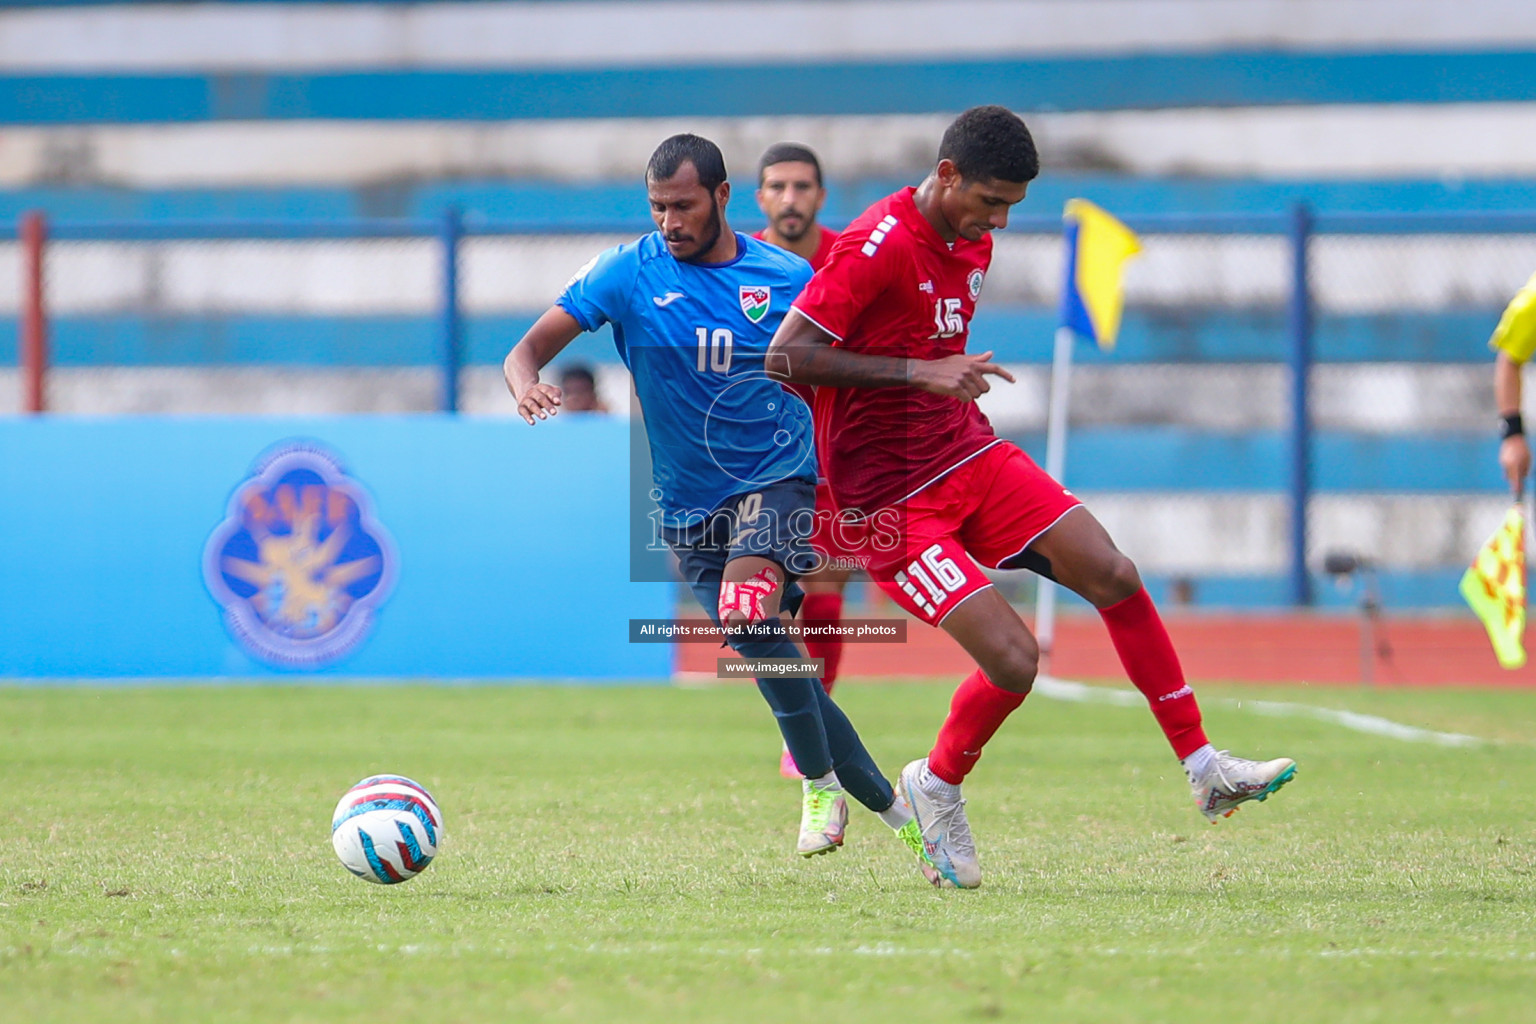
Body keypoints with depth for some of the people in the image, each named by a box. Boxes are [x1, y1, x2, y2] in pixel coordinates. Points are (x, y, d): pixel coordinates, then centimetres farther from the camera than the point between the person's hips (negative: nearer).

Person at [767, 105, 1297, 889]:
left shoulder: (973, 240, 8)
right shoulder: (878, 245, -20)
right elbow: (786, 357, -25)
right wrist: (919, 373, -28)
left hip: (969, 456, 8)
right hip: (892, 499, -8)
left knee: (1114, 575, -6)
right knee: (1014, 658, -17)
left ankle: (1204, 768, 2)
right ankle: (936, 786, 12)